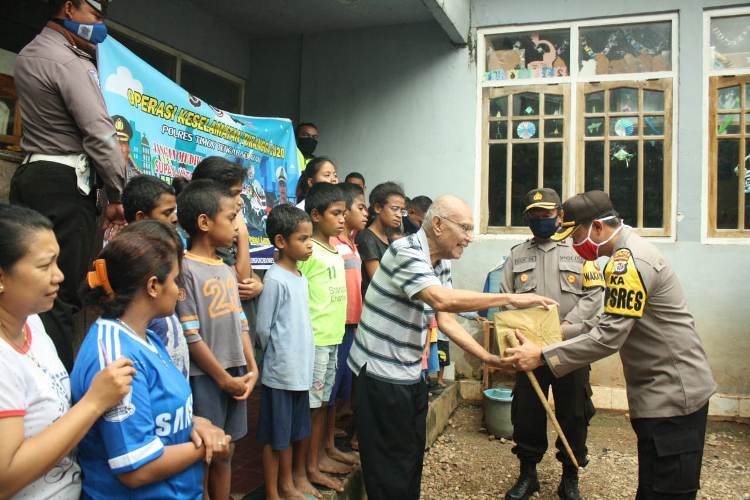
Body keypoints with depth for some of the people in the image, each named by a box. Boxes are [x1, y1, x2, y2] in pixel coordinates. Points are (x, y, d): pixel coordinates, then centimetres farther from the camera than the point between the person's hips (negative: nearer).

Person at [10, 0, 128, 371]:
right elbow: (99, 133, -16)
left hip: (29, 175, 9)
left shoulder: (29, 54, 19)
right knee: (61, 296, -9)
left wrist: (87, 48, 19)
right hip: (65, 182, -9)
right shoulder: (69, 62, -10)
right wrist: (119, 195, -12)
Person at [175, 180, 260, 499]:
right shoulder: (185, 269, -13)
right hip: (204, 378, -7)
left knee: (225, 454, 16)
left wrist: (252, 368, 4)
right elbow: (189, 335, -15)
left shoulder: (227, 270, 11)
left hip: (236, 375, 7)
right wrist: (222, 378, -12)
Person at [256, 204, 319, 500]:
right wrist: (280, 358, -1)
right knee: (276, 437, 7)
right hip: (281, 371, -7)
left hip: (301, 369, 8)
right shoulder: (275, 280, -18)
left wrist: (300, 358, 13)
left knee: (300, 430, 20)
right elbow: (263, 328, -14)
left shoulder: (301, 278, 7)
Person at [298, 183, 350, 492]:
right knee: (311, 403, 3)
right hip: (314, 338, -8)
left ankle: (320, 456, 30)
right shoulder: (308, 251, -15)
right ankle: (310, 467, 16)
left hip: (333, 336, 8)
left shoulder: (335, 249, 11)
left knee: (323, 400, 17)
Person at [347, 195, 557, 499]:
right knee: (391, 466, 2)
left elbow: (445, 319, 7)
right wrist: (509, 299, -30)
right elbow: (442, 300, -35)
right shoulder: (406, 252, -21)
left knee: (414, 454, 18)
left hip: (411, 374, 9)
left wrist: (487, 357, -2)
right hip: (380, 373, -9)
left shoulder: (441, 262, 7)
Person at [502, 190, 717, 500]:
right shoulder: (630, 253, 12)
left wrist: (542, 356, -21)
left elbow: (609, 338, -24)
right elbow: (611, 323, 17)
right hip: (665, 392, 10)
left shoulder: (629, 261, -21)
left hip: (672, 395, -10)